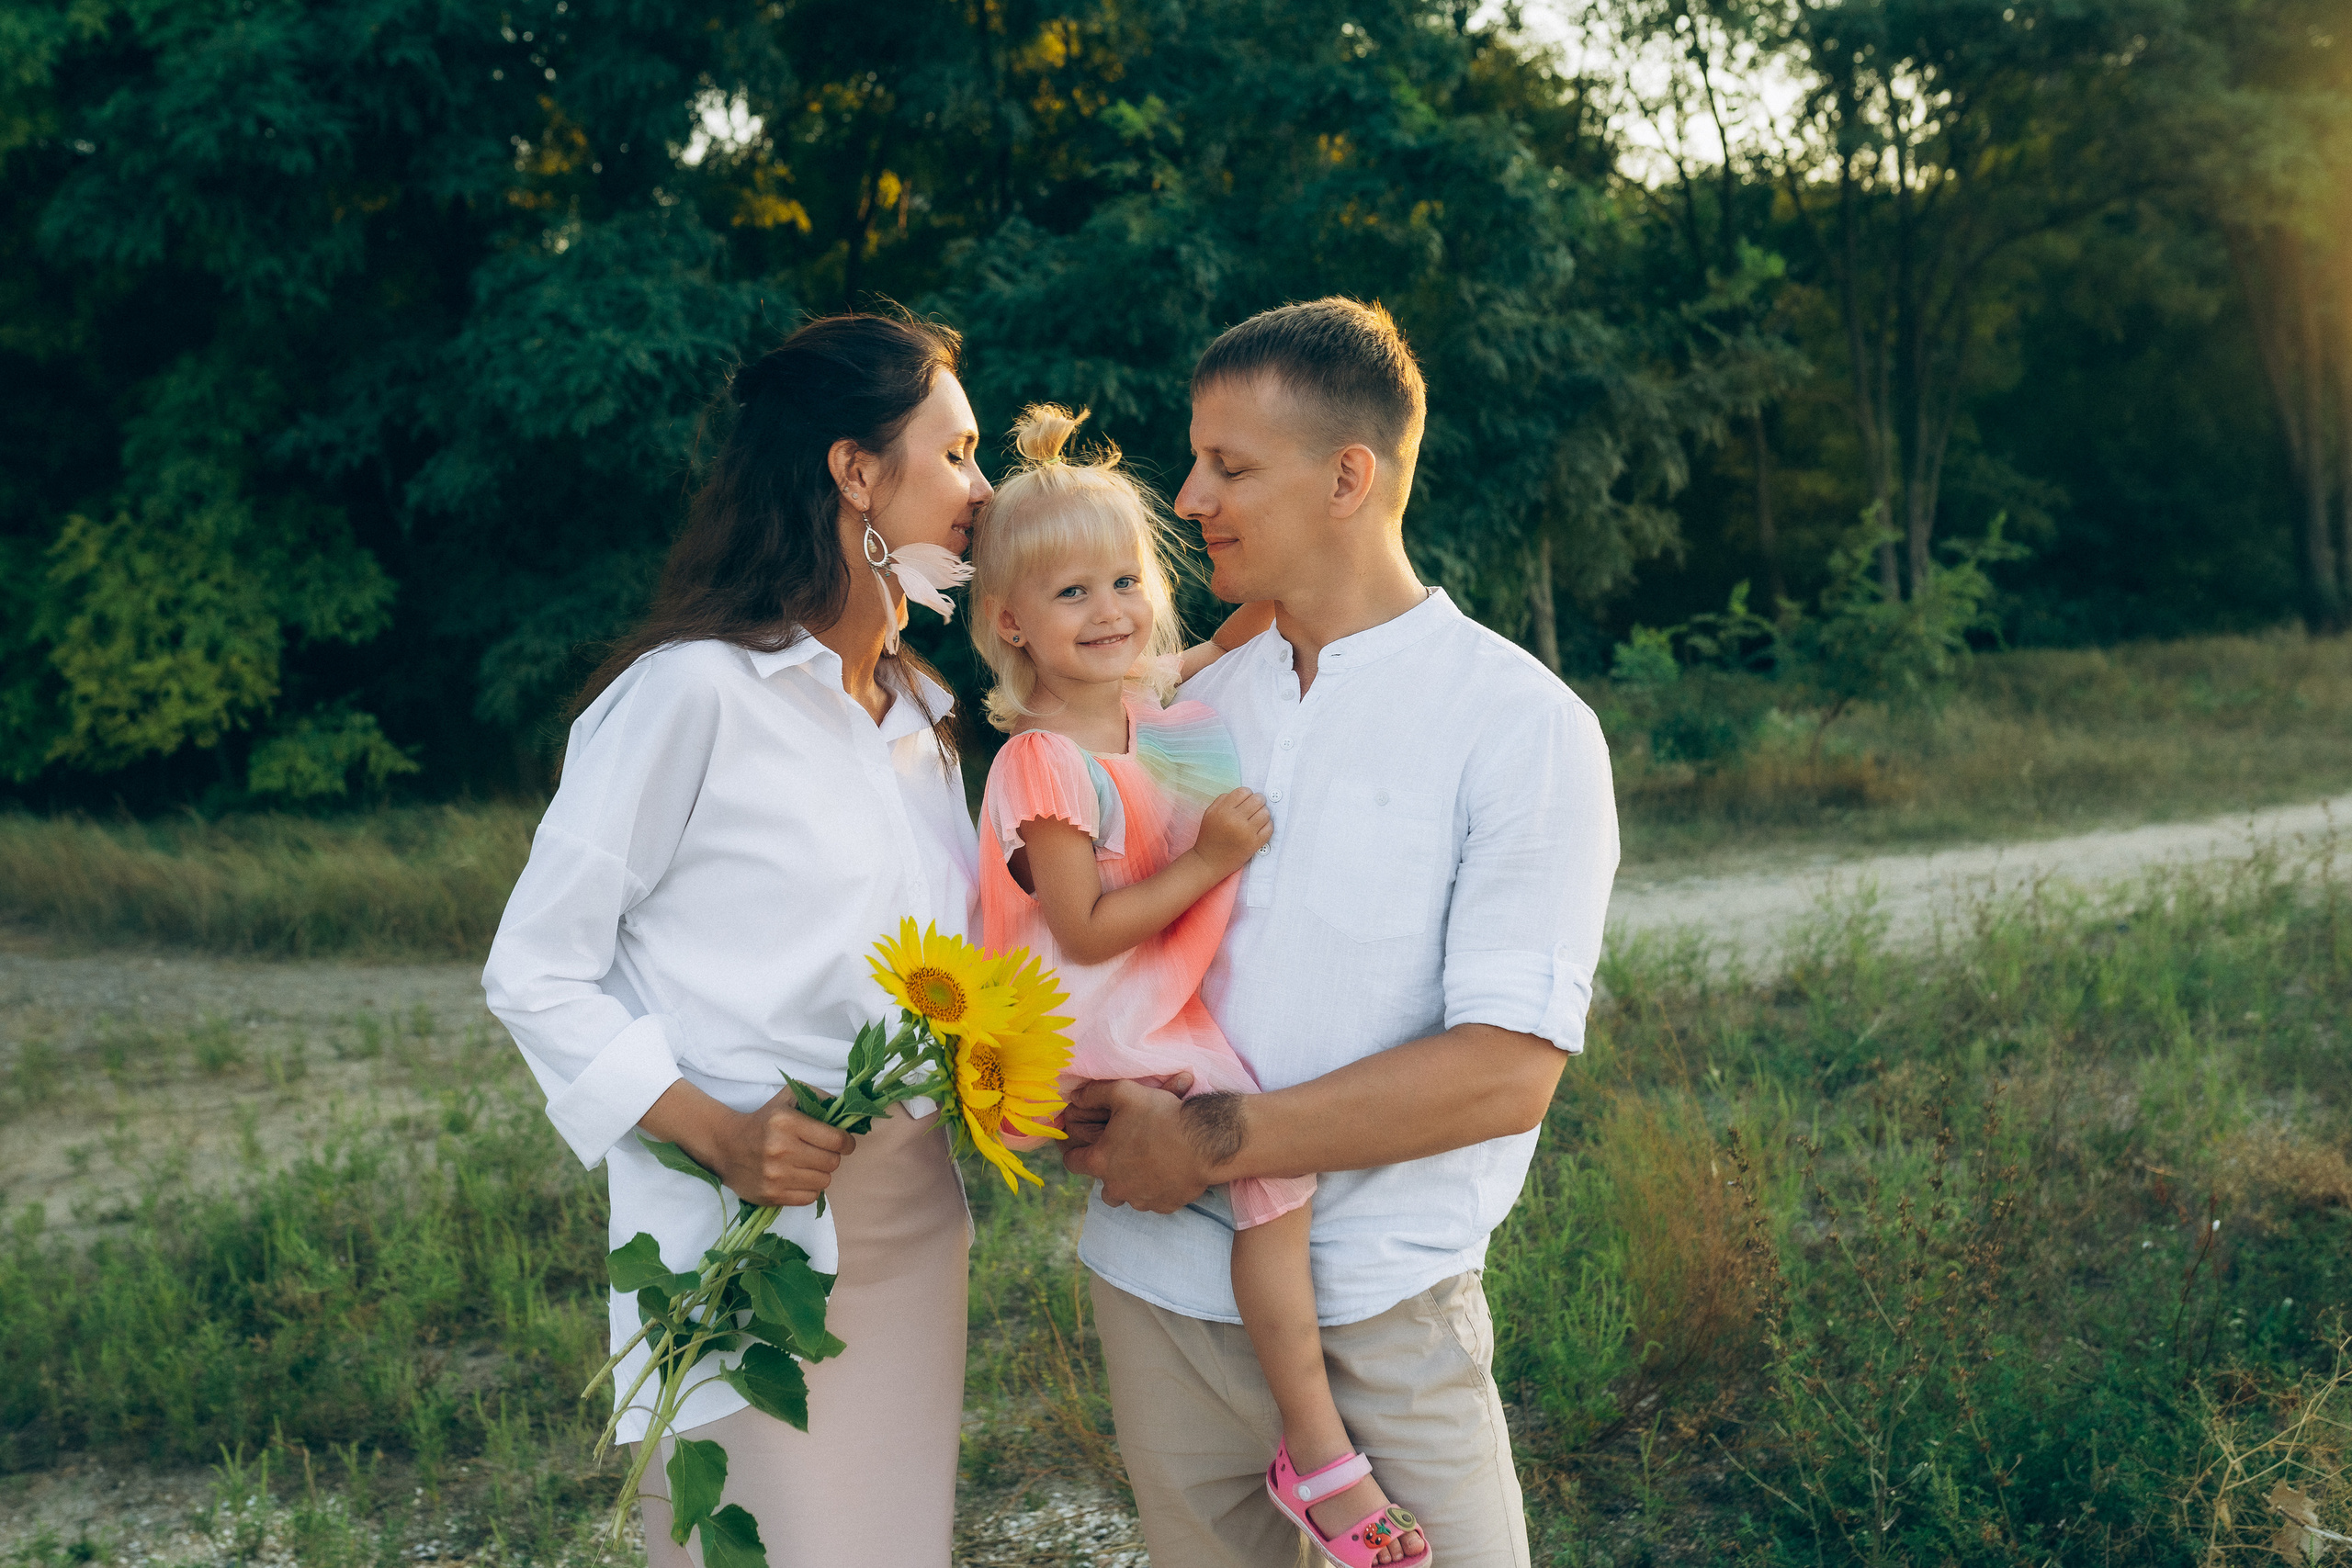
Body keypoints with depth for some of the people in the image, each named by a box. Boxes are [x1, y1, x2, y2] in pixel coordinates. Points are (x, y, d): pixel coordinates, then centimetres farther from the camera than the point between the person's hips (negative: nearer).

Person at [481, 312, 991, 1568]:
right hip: (744, 1241, -7)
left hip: (913, 1228, 7)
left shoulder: (919, 710, 14)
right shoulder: (695, 689, -11)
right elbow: (535, 973, -9)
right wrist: (714, 1131, -20)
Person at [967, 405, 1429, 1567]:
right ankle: (1318, 1448, -9)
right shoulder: (1045, 767, -20)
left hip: (1175, 997, 10)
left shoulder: (1139, 699, 5)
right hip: (1105, 1035, -10)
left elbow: (1210, 656, 28)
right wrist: (1208, 862, -25)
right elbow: (1086, 935, -22)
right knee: (1279, 1171, -19)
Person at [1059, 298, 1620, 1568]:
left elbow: (1504, 1073, -16)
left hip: (1375, 1313, -5)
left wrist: (1212, 1140, -16)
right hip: (1157, 1284, 5)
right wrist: (1077, 1091, -5)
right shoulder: (1193, 705, 9)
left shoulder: (1520, 724, -9)